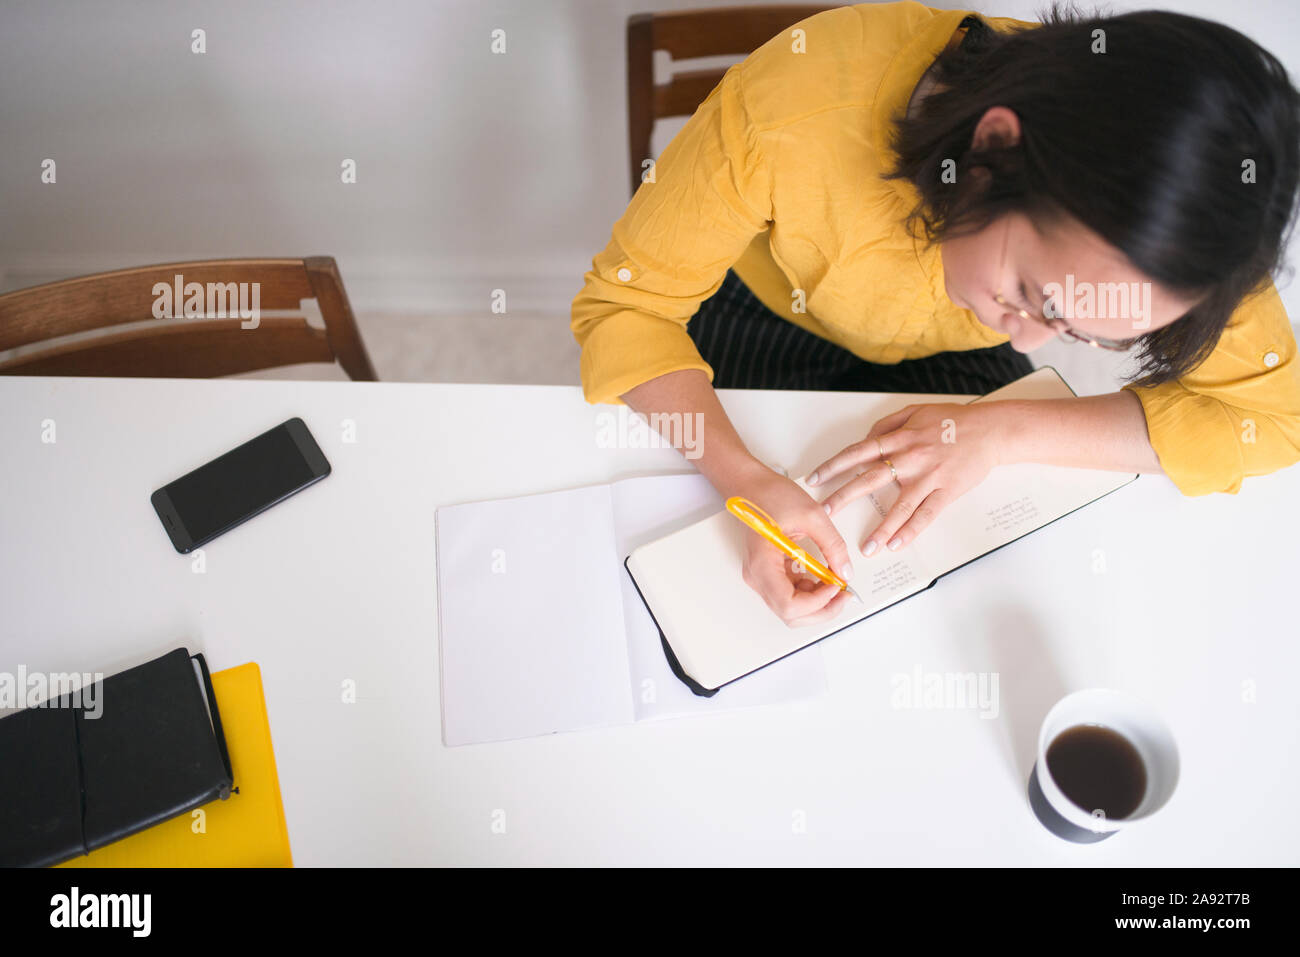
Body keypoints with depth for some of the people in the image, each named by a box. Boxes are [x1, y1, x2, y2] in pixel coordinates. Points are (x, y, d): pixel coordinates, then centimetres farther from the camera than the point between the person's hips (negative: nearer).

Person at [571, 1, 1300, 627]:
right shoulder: (790, 109, -42)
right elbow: (625, 306, -30)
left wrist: (999, 434, -37)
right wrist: (748, 480, -48)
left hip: (951, 352, 2)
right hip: (765, 312, -1)